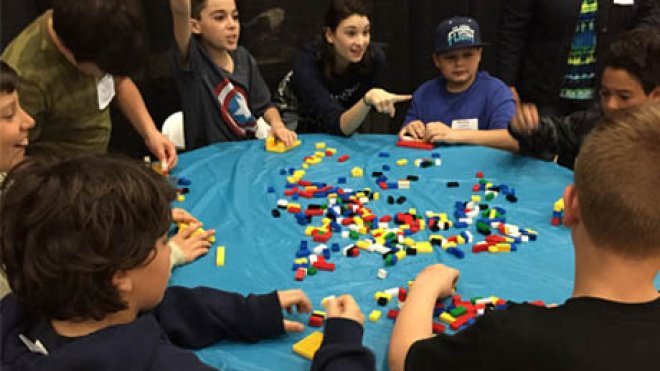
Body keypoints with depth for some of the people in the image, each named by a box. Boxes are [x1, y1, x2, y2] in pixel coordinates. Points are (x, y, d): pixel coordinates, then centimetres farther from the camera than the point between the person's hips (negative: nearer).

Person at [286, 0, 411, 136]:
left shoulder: (374, 58, -21)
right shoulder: (307, 62, -29)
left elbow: (351, 122, -8)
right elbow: (337, 124, -38)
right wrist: (367, 100, -52)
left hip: (340, 136, 4)